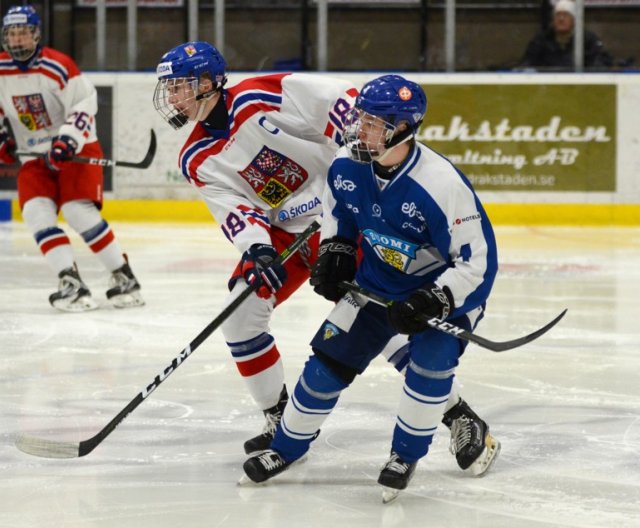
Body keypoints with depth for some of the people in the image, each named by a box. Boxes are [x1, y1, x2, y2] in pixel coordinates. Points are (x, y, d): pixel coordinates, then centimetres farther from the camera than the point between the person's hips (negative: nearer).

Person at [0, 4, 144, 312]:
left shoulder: (57, 66, -16)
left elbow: (84, 103, -19)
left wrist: (68, 139, -29)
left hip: (76, 150, -5)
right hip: (34, 156, 5)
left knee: (78, 211, -20)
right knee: (36, 213, -15)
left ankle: (123, 276, -7)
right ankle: (70, 283, -20)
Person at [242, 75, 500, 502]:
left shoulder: (442, 185, -34)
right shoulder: (347, 167, -15)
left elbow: (478, 261, -27)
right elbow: (337, 209, 11)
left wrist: (432, 303, -35)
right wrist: (332, 252, -4)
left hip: (447, 289, -5)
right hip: (378, 282, 5)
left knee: (431, 361, -26)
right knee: (329, 360, 3)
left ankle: (406, 455, -2)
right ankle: (287, 448, 23)